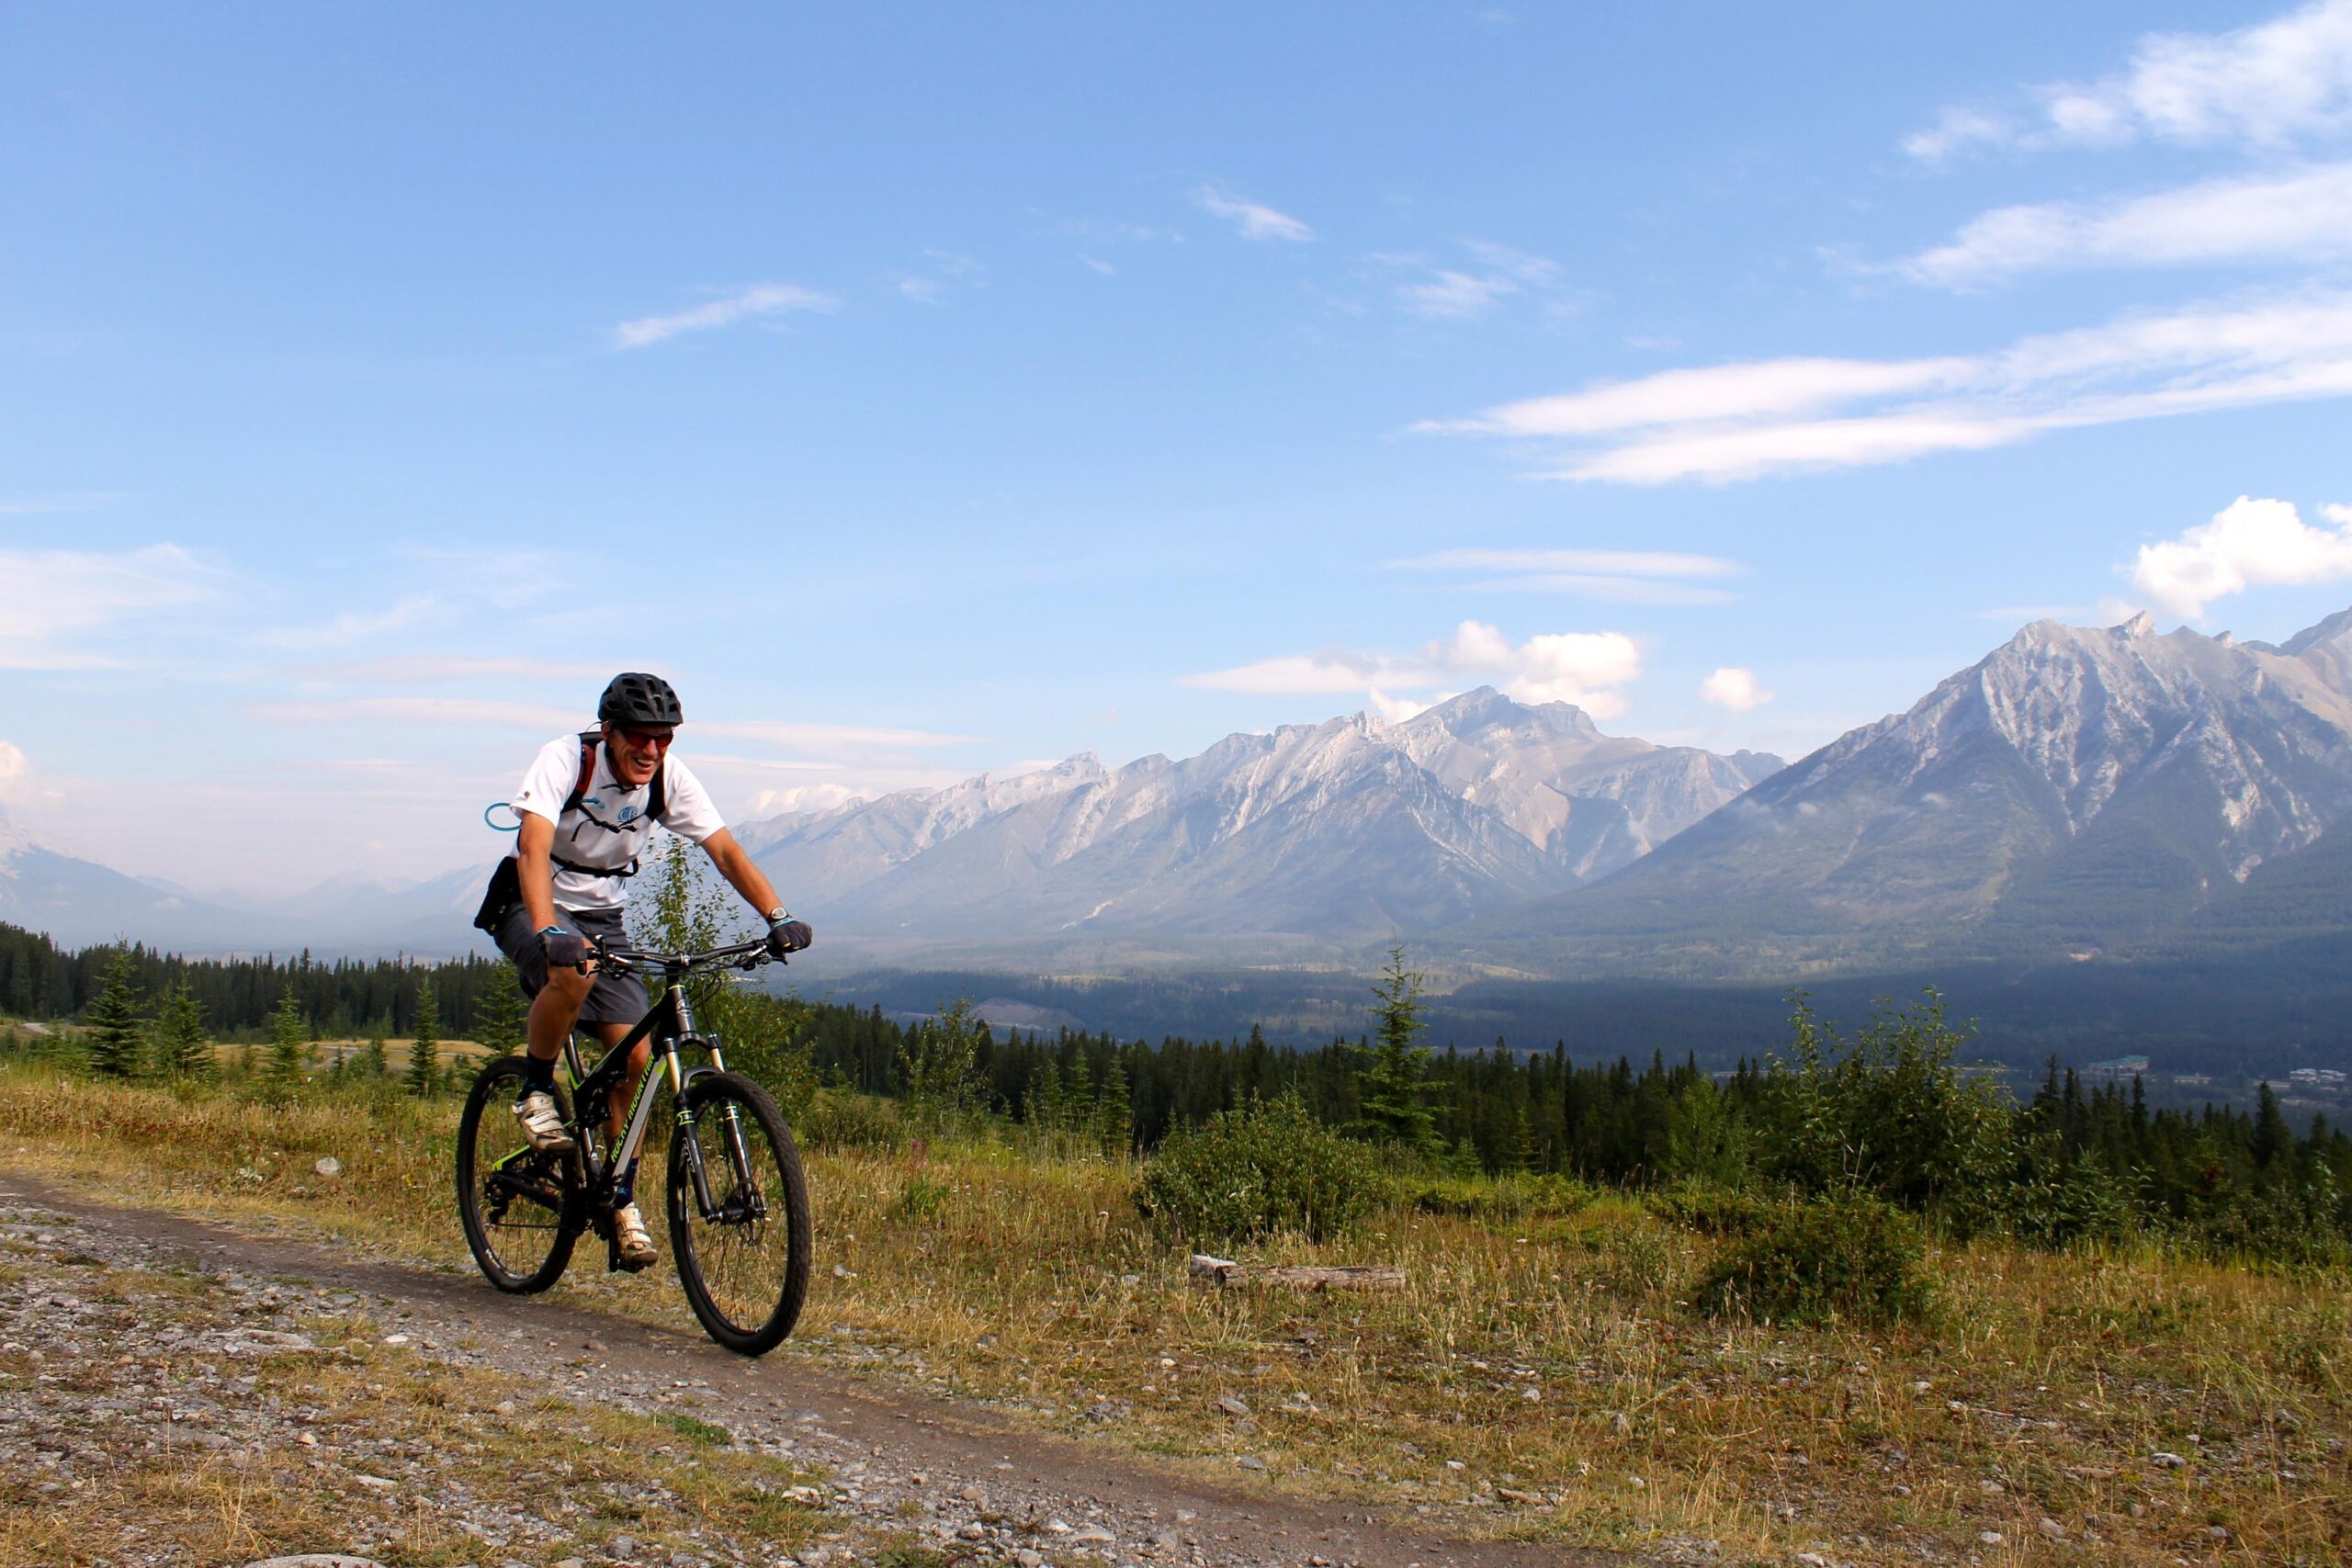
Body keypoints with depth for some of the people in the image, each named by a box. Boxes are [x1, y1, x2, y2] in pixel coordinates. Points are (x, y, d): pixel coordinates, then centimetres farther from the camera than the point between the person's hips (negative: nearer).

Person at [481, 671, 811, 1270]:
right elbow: (533, 847, -37)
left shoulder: (670, 778, -13)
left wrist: (778, 917, -31)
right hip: (532, 906, -4)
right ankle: (536, 1093, -12)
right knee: (574, 973, -38)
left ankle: (621, 1203, 6)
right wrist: (550, 932, -53)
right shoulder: (565, 759, -25)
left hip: (601, 914, 4)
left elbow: (725, 850, -15)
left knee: (635, 1055, -8)